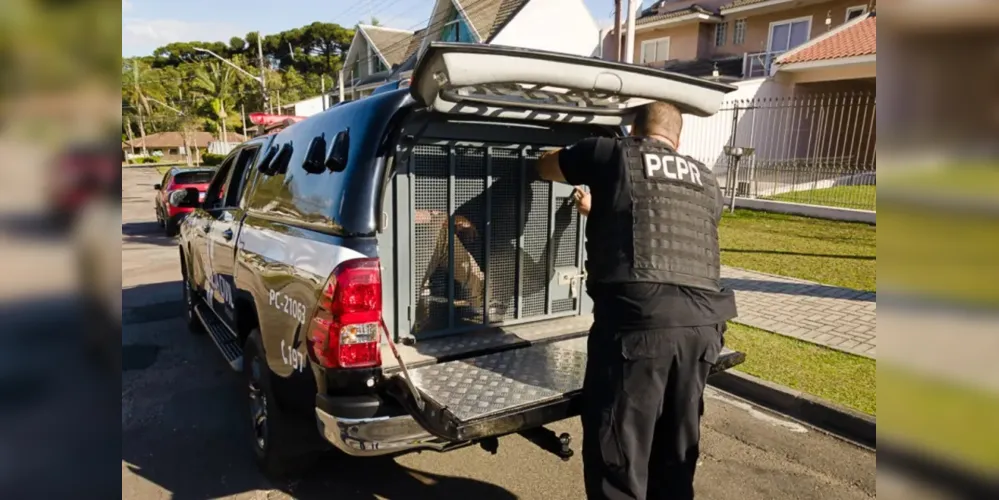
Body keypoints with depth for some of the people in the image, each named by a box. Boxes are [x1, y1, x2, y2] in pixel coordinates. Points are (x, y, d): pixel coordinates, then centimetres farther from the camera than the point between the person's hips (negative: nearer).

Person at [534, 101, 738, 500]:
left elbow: (545, 167, 25)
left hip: (637, 317, -6)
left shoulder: (613, 153, 9)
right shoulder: (707, 183, 24)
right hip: (703, 322, 6)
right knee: (676, 448, 21)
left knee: (618, 452, 5)